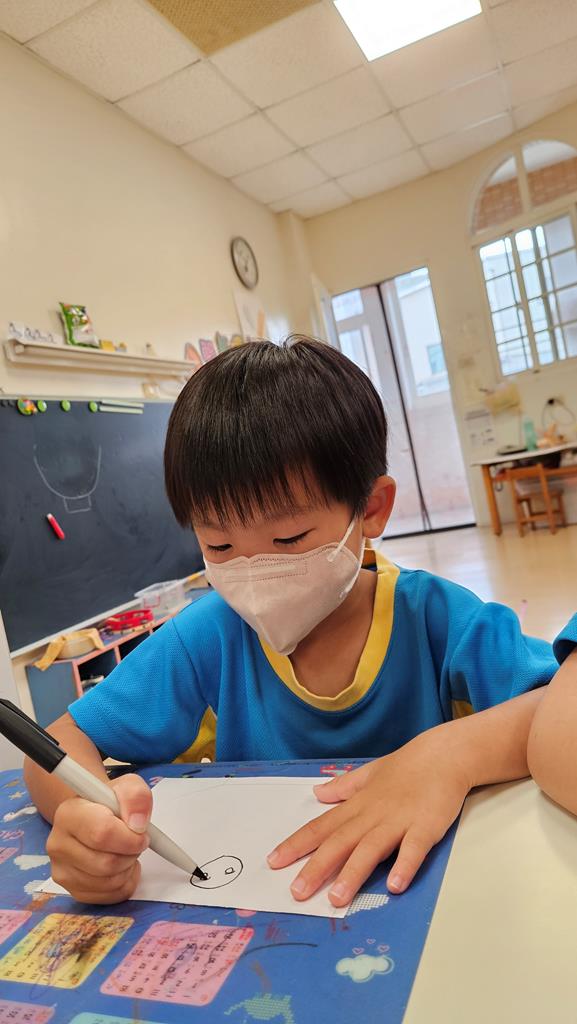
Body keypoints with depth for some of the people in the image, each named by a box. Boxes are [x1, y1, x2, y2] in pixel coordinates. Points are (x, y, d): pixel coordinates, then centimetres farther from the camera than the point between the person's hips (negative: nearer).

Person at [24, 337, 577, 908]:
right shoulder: (209, 638, -11)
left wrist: (457, 751, -35)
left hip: (427, 905, 0)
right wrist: (82, 812, -28)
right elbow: (64, 742, -7)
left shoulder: (431, 619, -15)